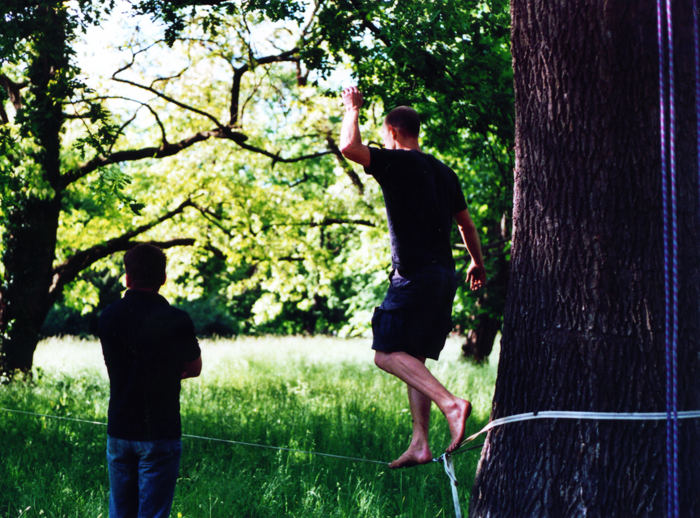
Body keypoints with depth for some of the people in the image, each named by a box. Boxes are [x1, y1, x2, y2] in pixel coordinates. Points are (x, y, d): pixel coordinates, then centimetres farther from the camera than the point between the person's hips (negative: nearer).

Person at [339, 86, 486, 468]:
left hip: (415, 275, -8)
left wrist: (352, 110, 0)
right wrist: (477, 263, 40)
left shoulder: (397, 163, -7)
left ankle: (450, 403, -28)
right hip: (444, 275, 8)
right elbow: (466, 223, 25)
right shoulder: (443, 172, 17)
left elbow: (349, 147, -19)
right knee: (413, 357, 11)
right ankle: (419, 444, 6)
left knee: (388, 353, -10)